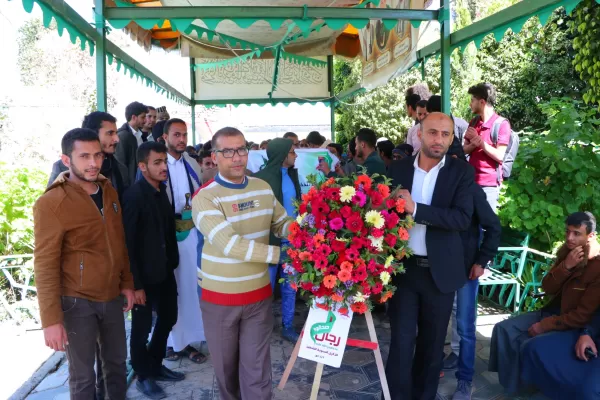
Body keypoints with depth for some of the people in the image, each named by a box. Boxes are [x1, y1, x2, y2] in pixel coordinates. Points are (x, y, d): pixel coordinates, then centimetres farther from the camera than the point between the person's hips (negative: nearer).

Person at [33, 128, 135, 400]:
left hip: (111, 297, 6)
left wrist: (126, 283, 13)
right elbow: (45, 265, -16)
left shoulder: (109, 192, 4)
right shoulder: (51, 203, -16)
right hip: (76, 302, -6)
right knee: (83, 375, 9)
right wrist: (51, 318, -17)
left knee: (117, 362, 20)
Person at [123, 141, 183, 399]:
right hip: (145, 274, -7)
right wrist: (136, 284, -17)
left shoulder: (161, 191, 4)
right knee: (142, 327, 10)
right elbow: (128, 243, -18)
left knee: (168, 318, 18)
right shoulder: (134, 196, -18)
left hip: (165, 271, 7)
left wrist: (172, 263, 6)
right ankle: (143, 376, 29)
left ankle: (155, 365, 38)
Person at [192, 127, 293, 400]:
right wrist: (282, 254, -33)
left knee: (257, 371, 7)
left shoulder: (263, 188, 0)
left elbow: (282, 224, 3)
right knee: (225, 366, 19)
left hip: (259, 295, 3)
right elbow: (229, 245, -29)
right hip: (219, 298, -2)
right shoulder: (205, 197, -18)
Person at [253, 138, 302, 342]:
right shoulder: (261, 179, -13)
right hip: (272, 242, -6)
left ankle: (288, 327, 29)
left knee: (290, 287, 15)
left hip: (292, 240, 6)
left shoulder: (292, 175, 8)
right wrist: (265, 241, -16)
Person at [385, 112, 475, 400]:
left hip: (440, 271, 0)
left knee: (432, 342, 14)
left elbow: (463, 218, -16)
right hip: (403, 267, 0)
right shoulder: (398, 169, 2)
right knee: (401, 341, 3)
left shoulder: (462, 172, -4)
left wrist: (416, 209, -23)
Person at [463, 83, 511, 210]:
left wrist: (479, 140, -14)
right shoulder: (473, 122, 12)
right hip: (471, 180, 6)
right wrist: (473, 144, -11)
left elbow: (500, 156, -14)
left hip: (489, 183, -6)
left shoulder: (501, 124, -9)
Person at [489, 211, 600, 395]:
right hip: (553, 311, 7)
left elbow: (584, 316, -21)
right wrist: (566, 266, -21)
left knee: (528, 346, -26)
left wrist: (545, 326, -18)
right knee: (503, 329, -7)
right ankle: (509, 386, 3)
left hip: (574, 326, -7)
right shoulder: (566, 251, 0)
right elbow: (547, 288, -4)